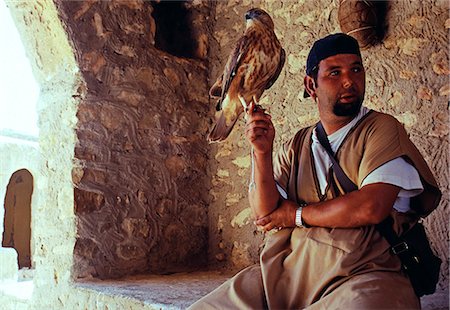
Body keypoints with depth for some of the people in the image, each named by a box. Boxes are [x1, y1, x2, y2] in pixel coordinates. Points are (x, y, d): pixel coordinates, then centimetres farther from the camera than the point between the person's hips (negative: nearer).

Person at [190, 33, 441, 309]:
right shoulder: (297, 146, 14)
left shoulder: (382, 128, 1)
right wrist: (262, 152, -8)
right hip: (288, 269, 4)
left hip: (361, 274, -3)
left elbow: (371, 208, -14)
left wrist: (297, 214, -1)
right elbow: (266, 214, 6)